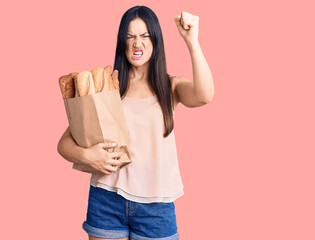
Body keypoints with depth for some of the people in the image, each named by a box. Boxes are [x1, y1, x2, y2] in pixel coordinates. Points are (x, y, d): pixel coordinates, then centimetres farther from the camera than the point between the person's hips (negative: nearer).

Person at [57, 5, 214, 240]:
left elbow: (204, 96, -21)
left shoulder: (171, 86, 4)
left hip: (155, 203, 0)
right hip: (107, 199, 1)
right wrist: (85, 155, -18)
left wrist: (192, 41, -26)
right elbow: (64, 143, 3)